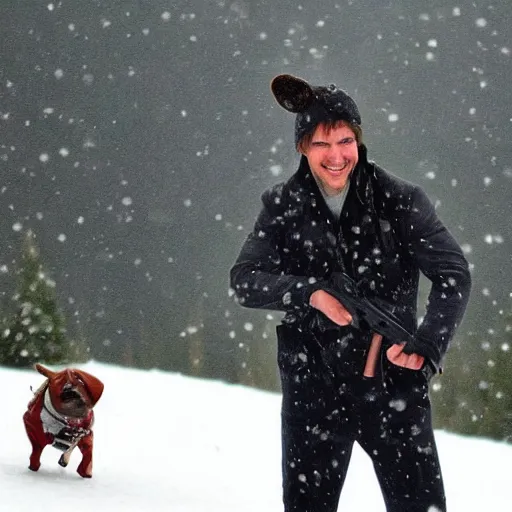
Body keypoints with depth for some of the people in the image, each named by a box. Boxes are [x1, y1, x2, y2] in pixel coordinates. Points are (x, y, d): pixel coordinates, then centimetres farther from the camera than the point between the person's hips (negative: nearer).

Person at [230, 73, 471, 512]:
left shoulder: (398, 200, -5)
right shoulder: (283, 208, 1)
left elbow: (453, 274, -8)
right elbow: (244, 279, -5)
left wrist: (427, 345, -22)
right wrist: (310, 293, -22)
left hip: (394, 381, -1)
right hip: (314, 386, 1)